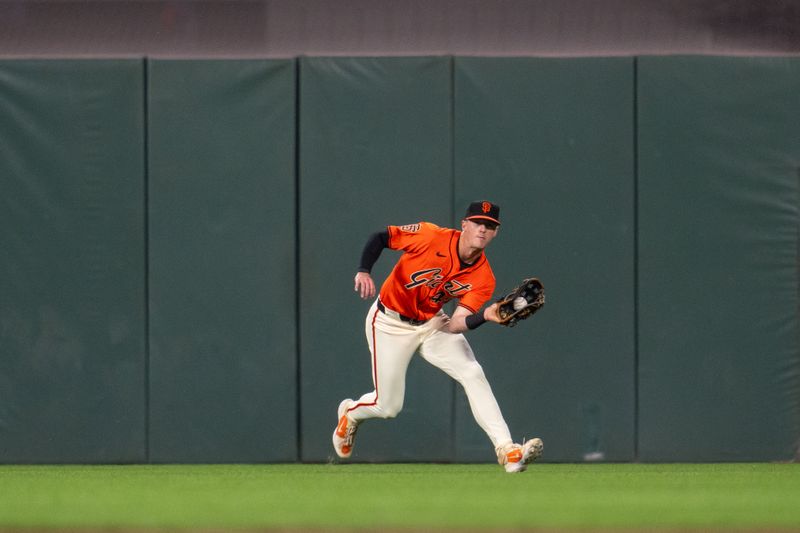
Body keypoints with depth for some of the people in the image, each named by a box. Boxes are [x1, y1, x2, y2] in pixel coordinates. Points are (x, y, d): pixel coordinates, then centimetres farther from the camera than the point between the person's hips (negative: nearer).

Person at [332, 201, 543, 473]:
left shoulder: (483, 279, -14)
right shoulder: (432, 237, -24)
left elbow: (455, 326, -22)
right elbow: (379, 238, -16)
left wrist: (485, 316, -41)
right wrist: (364, 271, -33)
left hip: (433, 324, 3)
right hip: (390, 324, -3)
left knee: (473, 374, -18)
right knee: (388, 407, 0)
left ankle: (507, 450, -22)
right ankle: (350, 413, 37)